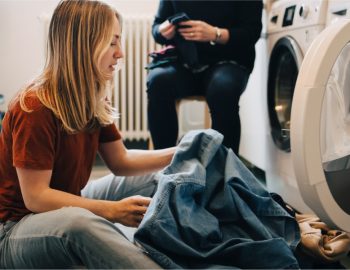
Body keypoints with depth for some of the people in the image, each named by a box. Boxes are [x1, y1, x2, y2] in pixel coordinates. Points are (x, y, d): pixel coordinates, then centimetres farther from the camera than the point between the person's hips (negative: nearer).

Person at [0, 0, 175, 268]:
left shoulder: (92, 101, 0)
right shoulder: (35, 108, -25)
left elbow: (121, 161, 8)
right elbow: (36, 197, -26)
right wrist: (112, 210, -33)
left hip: (65, 206, 9)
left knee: (155, 179, 8)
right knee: (80, 222, -42)